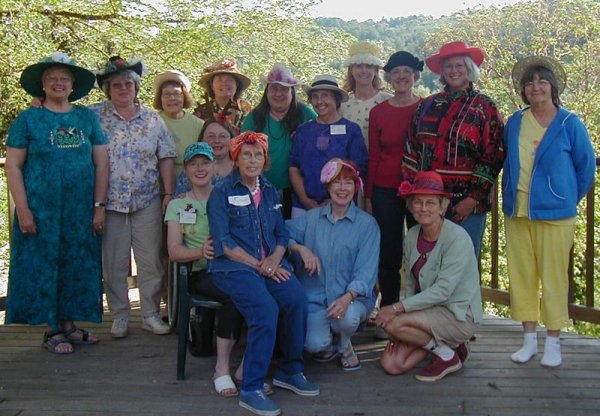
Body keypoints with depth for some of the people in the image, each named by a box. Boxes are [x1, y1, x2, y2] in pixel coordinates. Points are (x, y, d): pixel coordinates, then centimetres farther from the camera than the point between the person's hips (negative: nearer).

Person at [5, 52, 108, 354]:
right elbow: (13, 165, -3)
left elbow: (101, 162, 6)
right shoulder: (28, 119, 0)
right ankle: (52, 331, 14)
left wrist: (99, 206, 1)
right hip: (41, 209, -3)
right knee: (43, 265, 3)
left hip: (81, 210, 3)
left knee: (77, 266, 8)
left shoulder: (87, 117, 7)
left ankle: (69, 324, 22)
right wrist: (23, 210, -10)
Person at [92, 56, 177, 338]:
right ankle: (119, 316, 18)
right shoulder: (94, 116, 2)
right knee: (113, 264, 6)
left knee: (151, 261, 5)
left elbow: (166, 158, 6)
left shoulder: (153, 119, 7)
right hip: (110, 202, -1)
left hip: (147, 202, 1)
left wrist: (169, 193, 1)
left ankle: (151, 314, 17)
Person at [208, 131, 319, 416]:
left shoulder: (270, 191, 19)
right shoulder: (222, 192, 2)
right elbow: (223, 242, -7)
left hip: (270, 263, 5)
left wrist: (275, 259, -5)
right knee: (265, 309, -31)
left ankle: (289, 371, -2)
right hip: (233, 266, -5)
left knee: (297, 299, -24)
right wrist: (258, 265, -13)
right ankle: (251, 390, -20)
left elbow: (281, 234, 17)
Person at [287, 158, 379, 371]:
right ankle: (327, 345, 16)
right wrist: (301, 248, -17)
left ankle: (345, 345, 4)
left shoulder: (367, 223, -1)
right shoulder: (312, 218, 8)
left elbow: (366, 271, -9)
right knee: (314, 344, -25)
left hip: (352, 297, -1)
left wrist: (348, 297, -25)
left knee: (348, 318, -35)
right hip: (315, 296, 1)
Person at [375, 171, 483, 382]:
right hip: (429, 310, 7)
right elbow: (411, 284, 6)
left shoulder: (457, 238, -19)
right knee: (391, 364, -7)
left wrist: (397, 308, -25)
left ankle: (448, 355, -4)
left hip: (460, 315, -7)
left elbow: (442, 291, -24)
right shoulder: (412, 236, 2)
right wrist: (402, 331, -5)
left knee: (393, 323, -26)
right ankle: (442, 343, 13)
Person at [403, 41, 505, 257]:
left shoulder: (485, 107, 0)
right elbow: (411, 150, 11)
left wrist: (473, 199, -12)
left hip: (466, 205, -3)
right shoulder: (428, 105, 11)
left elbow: (493, 157, -6)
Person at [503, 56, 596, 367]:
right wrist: (509, 197, 12)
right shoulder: (514, 123, 7)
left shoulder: (569, 124, -4)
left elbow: (587, 166, 3)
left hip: (554, 213, -4)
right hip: (516, 212, 4)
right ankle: (529, 338, 19)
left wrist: (569, 199, 5)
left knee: (554, 277, 1)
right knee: (521, 274, 7)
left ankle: (553, 342, 13)